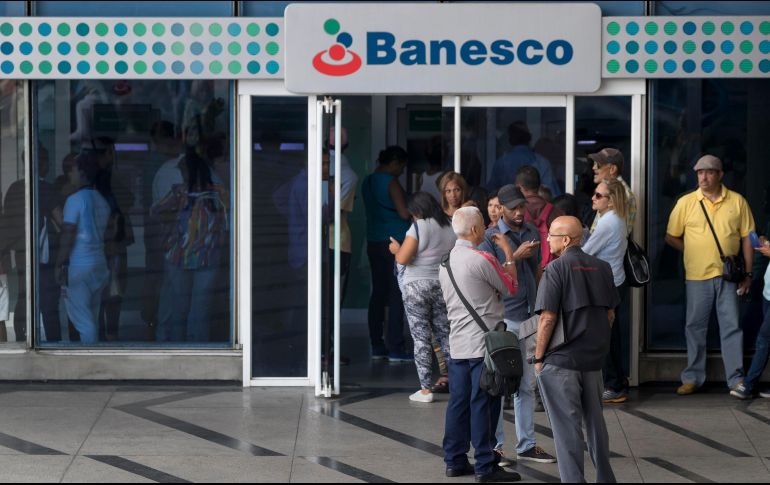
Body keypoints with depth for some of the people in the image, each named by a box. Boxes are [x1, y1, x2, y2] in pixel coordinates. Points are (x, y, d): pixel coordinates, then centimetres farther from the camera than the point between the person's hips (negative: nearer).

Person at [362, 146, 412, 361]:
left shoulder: (368, 182, 13)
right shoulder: (391, 183, -11)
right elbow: (404, 213, -17)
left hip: (374, 243, 8)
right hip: (395, 242, -8)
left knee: (378, 293, 10)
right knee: (396, 295, -5)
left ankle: (376, 346, 12)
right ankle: (395, 348, -5)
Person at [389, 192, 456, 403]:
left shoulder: (419, 227, -11)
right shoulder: (450, 227, 5)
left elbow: (402, 259, -15)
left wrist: (396, 249, 5)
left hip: (417, 287, -5)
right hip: (444, 286, 5)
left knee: (421, 337, 0)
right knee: (445, 334, 12)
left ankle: (426, 389, 0)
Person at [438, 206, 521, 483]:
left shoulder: (446, 260, 11)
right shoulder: (481, 260, -15)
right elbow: (511, 287, -3)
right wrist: (508, 254, 8)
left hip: (457, 344, 8)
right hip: (483, 343, -8)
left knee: (458, 402, 11)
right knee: (483, 405, -4)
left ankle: (455, 460, 15)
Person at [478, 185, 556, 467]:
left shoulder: (533, 233, 11)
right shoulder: (490, 237, -6)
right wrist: (516, 257, -20)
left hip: (529, 317, 5)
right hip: (503, 319, -5)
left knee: (527, 385, 9)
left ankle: (527, 444, 16)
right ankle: (494, 446, 5)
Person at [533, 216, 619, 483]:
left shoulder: (556, 269, -12)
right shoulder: (602, 268, 5)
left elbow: (548, 318, -16)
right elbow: (610, 314, 11)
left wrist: (538, 357, -7)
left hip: (560, 361, -6)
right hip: (594, 360, 6)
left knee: (567, 426, 0)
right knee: (595, 421, 18)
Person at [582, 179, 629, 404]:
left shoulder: (607, 223, -19)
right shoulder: (617, 220, 11)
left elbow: (585, 252, -15)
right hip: (615, 283, 10)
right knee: (611, 336, 15)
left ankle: (613, 388, 3)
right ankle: (619, 383, 22)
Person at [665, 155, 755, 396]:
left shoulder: (737, 201, 2)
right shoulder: (686, 203, 2)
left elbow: (746, 238, 5)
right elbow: (671, 237, 8)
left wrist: (748, 273, 2)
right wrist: (694, 252, 2)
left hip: (728, 276, 0)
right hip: (697, 276, 0)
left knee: (732, 327, 2)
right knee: (695, 328, 7)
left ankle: (736, 379, 9)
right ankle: (692, 378, 16)